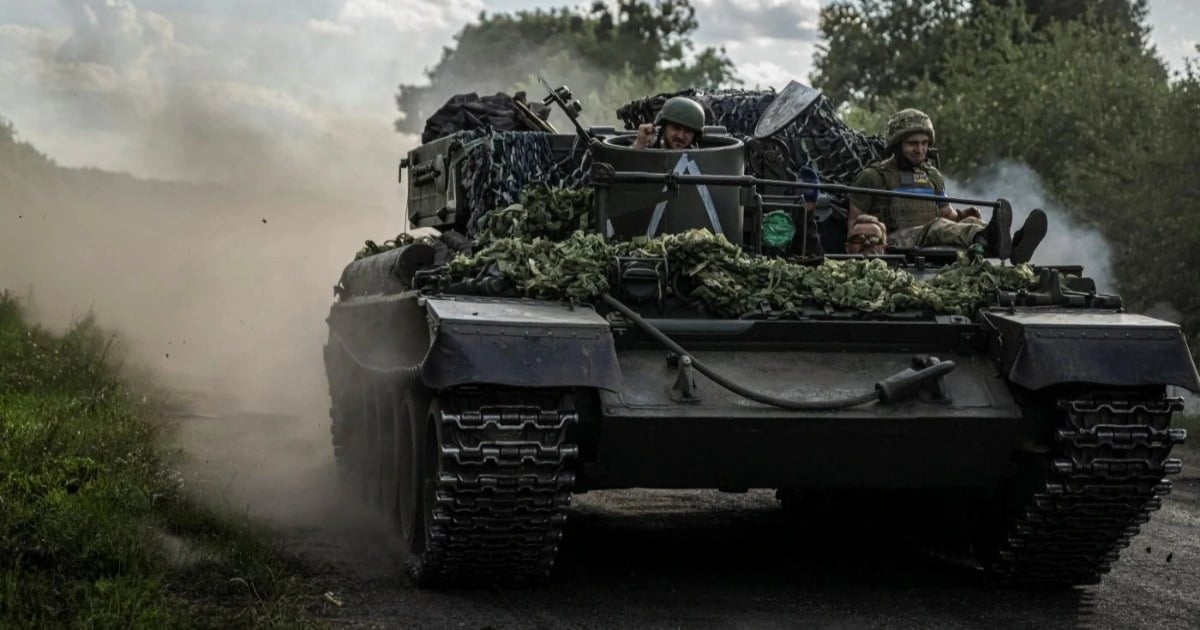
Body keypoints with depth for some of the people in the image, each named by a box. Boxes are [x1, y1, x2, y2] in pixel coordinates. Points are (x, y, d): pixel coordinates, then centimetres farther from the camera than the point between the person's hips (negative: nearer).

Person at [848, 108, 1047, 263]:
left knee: (969, 223, -24)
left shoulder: (933, 176, 25)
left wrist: (960, 215, 5)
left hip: (933, 242, 6)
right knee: (938, 227, -35)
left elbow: (946, 212, 29)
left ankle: (1012, 246, -57)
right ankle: (989, 239, -68)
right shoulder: (873, 177, 8)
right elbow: (853, 222, 9)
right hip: (895, 242, -5)